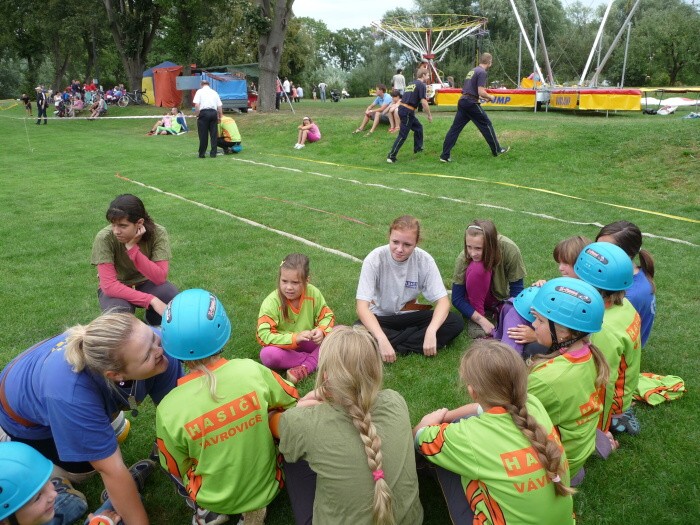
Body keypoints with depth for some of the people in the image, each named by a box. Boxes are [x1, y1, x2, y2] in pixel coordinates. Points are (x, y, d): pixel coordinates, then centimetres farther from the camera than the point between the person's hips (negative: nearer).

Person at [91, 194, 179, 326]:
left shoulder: (158, 233, -23)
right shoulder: (104, 238, -27)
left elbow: (160, 278, -28)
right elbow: (109, 285, -30)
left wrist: (132, 248, -37)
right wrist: (151, 299, -39)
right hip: (116, 289, -1)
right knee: (119, 311, -35)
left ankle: (154, 324, 4)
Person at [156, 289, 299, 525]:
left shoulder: (169, 409, -23)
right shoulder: (252, 370, -21)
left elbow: (178, 469, -5)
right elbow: (291, 401, 0)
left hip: (215, 499, 0)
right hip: (267, 487, 0)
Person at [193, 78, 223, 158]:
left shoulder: (200, 91, 6)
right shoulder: (214, 92, 17)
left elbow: (196, 105, -6)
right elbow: (220, 106, 12)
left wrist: (197, 115, -1)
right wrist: (219, 117, 20)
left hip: (204, 112, -3)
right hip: (213, 112, 3)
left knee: (203, 134, 0)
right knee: (213, 134, 8)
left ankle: (202, 154, 4)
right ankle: (213, 153, 9)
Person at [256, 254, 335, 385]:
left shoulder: (313, 293, -13)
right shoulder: (271, 302, -21)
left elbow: (327, 316, -4)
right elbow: (264, 335, -26)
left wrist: (321, 331, -28)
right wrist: (294, 338, -37)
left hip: (308, 343, 3)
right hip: (285, 346, -2)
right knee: (267, 355, -35)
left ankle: (305, 368, -27)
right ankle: (318, 360, -21)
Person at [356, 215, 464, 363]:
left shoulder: (424, 260, -16)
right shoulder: (374, 259, -22)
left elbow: (442, 301, -16)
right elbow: (362, 306, -27)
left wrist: (431, 331, -35)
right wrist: (382, 340, -41)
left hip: (410, 316, 3)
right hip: (379, 317, -2)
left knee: (456, 322, -19)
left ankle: (397, 347, -20)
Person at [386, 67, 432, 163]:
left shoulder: (411, 84, 19)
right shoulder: (421, 85, -7)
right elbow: (424, 102, -13)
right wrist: (429, 115, -4)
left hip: (402, 108, 9)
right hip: (407, 112, -9)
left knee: (418, 127, 24)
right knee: (402, 135, -7)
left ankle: (418, 147, 35)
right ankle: (391, 156, -9)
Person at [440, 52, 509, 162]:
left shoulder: (473, 70, 18)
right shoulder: (482, 72, -9)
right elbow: (481, 92, -18)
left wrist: (479, 97, 25)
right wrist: (490, 97, 0)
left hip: (462, 101, 8)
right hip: (471, 103, -8)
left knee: (455, 128, 3)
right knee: (486, 124, 7)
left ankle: (445, 155, -2)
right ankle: (497, 150, 17)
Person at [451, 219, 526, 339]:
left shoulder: (509, 250, -27)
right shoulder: (463, 258, -27)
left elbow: (517, 289, -17)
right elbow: (457, 299, -20)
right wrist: (482, 320, -31)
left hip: (503, 298, 2)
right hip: (478, 297, -2)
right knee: (477, 268, -33)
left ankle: (496, 311, 3)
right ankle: (475, 320, -16)